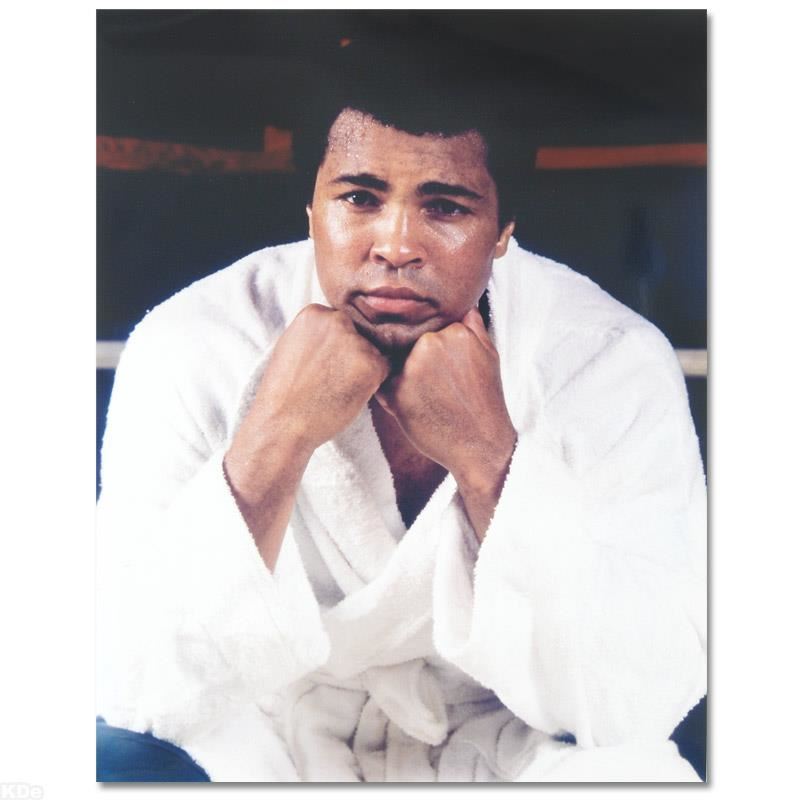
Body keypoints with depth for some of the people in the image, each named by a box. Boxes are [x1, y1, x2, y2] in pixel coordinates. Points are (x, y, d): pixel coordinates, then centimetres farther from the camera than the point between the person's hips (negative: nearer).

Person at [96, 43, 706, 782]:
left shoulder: (614, 362, -16)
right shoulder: (189, 349, -16)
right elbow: (124, 679, -20)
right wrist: (277, 437, -32)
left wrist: (486, 455, -31)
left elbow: (644, 697, -20)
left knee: (634, 770, -27)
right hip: (266, 735, 1)